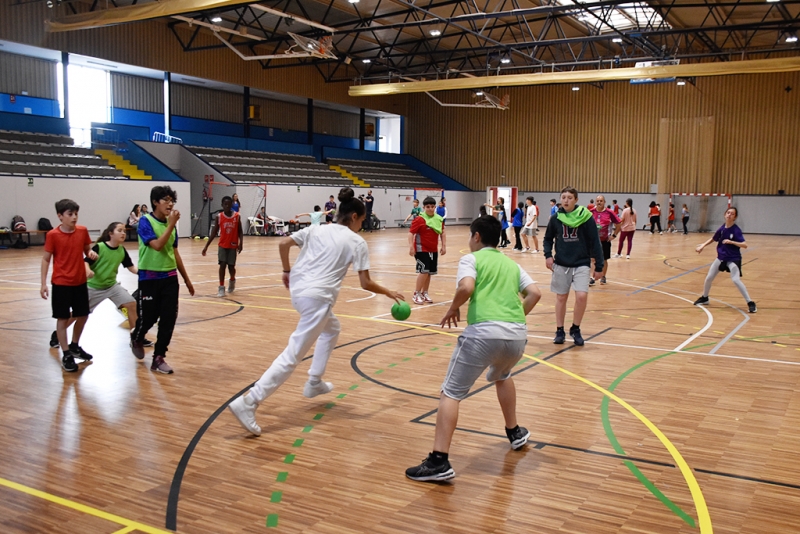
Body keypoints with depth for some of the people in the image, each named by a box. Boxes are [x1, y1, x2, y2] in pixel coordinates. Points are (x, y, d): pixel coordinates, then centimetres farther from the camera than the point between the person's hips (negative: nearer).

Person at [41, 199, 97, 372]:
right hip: (61, 283, -5)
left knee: (83, 315, 13)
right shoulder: (52, 235, -12)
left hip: (80, 281, 5)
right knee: (62, 318, 2)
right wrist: (44, 283, -10)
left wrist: (91, 253, -14)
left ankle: (74, 346, 34)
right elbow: (46, 259, -7)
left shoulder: (83, 231, -2)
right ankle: (66, 355, 10)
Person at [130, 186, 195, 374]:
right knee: (148, 318, 5)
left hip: (170, 278, 5)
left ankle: (159, 358, 12)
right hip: (149, 278, -5)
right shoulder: (145, 221, -10)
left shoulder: (171, 224, 7)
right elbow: (157, 245, -24)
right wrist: (171, 225, -23)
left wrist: (187, 279, 18)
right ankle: (137, 340, 39)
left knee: (169, 319, 1)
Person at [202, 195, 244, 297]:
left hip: (233, 245, 0)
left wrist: (241, 243, -15)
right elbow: (214, 233, 0)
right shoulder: (218, 217, -4)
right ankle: (221, 287, 0)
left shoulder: (237, 216, -4)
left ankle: (232, 280, 35)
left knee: (231, 266, 3)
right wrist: (206, 246, -3)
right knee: (222, 265, -9)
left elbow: (240, 231, 0)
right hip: (222, 245, 0)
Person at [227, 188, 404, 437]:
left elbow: (283, 243, 8)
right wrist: (388, 293, 15)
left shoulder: (316, 229, 15)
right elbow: (365, 283, -1)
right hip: (318, 297, -8)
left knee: (332, 329, 32)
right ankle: (248, 402, -13)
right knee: (292, 355, -6)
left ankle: (314, 383, 35)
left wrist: (287, 271, 21)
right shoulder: (357, 242, 1)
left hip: (298, 290, 8)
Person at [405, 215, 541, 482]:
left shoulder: (471, 258, 9)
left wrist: (453, 309, 5)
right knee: (501, 376, 38)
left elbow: (466, 288, -11)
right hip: (518, 334, 6)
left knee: (451, 393, 1)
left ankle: (439, 462, -8)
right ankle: (515, 432, 45)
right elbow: (535, 293, 13)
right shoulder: (512, 264, 24)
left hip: (484, 332, -6)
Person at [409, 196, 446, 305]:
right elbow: (411, 233, -15)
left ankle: (424, 293, 24)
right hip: (421, 249, -6)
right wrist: (411, 247, -23)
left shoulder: (439, 219, 3)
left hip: (433, 250, 6)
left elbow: (442, 232, 16)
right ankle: (416, 294, 0)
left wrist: (443, 246, 12)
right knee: (424, 271, -13)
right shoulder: (420, 219, -14)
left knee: (429, 272, 10)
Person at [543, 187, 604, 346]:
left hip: (581, 264, -2)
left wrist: (599, 266, -6)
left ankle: (575, 329, 7)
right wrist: (548, 255, -5)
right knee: (561, 297, 9)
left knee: (582, 296, -14)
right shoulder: (556, 218, -2)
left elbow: (595, 243, -6)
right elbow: (548, 238, 12)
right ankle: (560, 331, 23)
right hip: (561, 264, 2)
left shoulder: (586, 217, -9)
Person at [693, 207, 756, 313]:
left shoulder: (736, 230, -17)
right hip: (721, 257, 6)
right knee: (709, 278, 9)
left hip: (733, 259, -6)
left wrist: (731, 242, -33)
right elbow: (712, 239, 15)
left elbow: (745, 245, -23)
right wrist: (702, 246, 4)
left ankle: (750, 303, -12)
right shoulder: (721, 229, -3)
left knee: (736, 280, -22)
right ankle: (704, 298, 34)